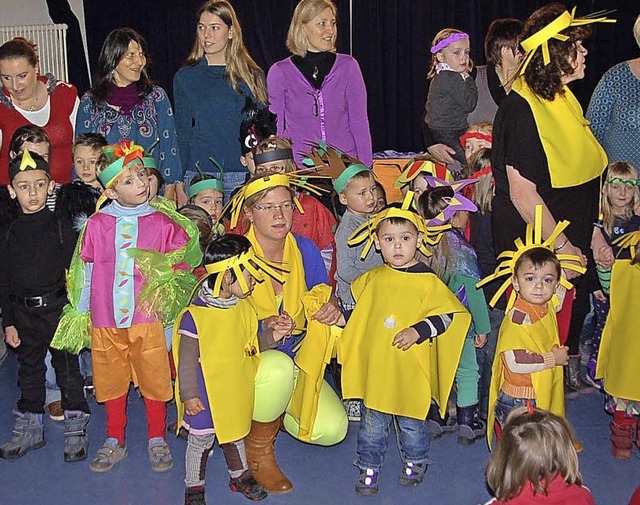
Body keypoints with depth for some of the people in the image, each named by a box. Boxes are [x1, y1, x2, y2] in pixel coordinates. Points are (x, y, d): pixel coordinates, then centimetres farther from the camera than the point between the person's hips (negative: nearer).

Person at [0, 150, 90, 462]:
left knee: (67, 367, 3)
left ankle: (75, 431, 14)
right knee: (29, 370, 13)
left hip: (58, 309, -3)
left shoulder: (61, 229, -3)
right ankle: (29, 429, 26)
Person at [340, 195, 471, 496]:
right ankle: (369, 468, 29)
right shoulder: (373, 278, 4)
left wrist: (419, 330, -18)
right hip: (374, 366, 3)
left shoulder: (428, 281, -8)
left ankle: (415, 462, 36)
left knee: (411, 423, 12)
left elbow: (451, 314, -9)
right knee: (372, 423, 12)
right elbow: (354, 302, 22)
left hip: (410, 369, -3)